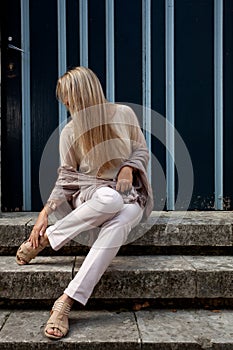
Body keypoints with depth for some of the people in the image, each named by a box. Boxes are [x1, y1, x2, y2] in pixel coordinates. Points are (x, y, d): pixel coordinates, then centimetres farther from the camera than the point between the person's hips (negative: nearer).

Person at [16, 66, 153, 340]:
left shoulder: (124, 114, 2)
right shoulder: (70, 132, 2)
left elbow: (142, 151, 12)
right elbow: (65, 179, 2)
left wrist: (129, 167, -10)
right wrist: (45, 212, -10)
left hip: (129, 194, 1)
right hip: (88, 193, 0)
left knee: (120, 222, -38)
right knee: (110, 199, -40)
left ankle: (66, 302, -39)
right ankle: (43, 238, -22)